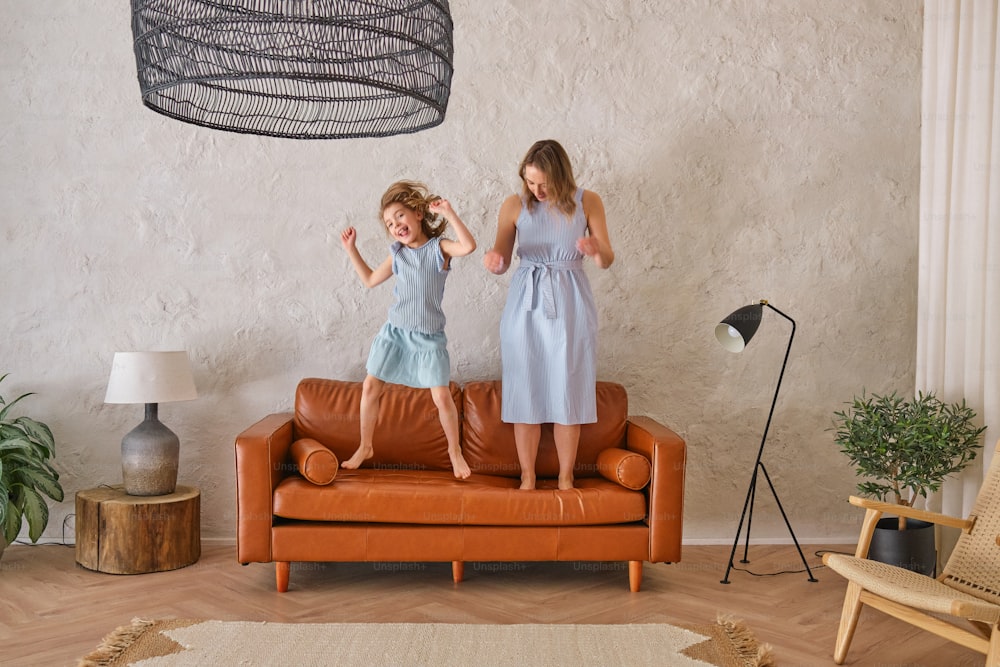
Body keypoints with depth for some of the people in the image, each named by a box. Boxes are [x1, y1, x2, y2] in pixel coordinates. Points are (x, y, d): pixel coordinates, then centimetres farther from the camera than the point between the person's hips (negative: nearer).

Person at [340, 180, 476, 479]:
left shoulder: (439, 247, -8)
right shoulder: (397, 255, 6)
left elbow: (468, 245, -29)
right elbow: (370, 279, 19)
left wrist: (449, 213, -27)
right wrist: (351, 249, 14)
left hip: (428, 337, -4)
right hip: (395, 332, 4)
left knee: (442, 397, -4)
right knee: (370, 387, 4)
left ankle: (454, 450, 18)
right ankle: (365, 447, 22)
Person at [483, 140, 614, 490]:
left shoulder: (587, 202, -2)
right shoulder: (515, 205, -1)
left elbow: (607, 260, 0)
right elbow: (502, 261, 2)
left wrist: (596, 250, -23)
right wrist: (494, 261, -22)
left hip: (569, 305, 0)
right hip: (525, 305, 0)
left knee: (568, 392, 3)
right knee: (525, 390, 3)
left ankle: (566, 477, 16)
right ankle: (527, 477, 15)